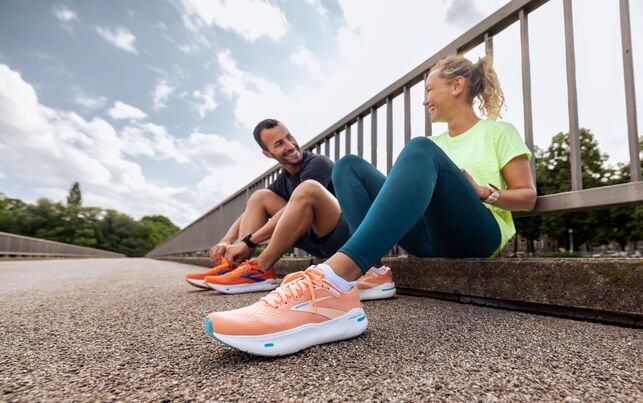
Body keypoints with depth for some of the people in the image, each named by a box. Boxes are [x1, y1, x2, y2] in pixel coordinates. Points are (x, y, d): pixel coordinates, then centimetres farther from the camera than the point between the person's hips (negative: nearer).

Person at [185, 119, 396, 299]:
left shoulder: (317, 164, -11)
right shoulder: (284, 179, 12)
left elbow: (296, 206, -22)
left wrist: (248, 241, -22)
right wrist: (227, 242, -8)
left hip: (345, 235, -7)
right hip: (318, 240, 7)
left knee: (307, 188, -34)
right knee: (260, 197, 4)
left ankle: (261, 270, -27)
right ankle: (234, 265, -13)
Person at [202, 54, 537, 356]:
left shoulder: (499, 131, 15)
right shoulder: (438, 143, 29)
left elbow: (528, 197, 9)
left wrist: (482, 192, -8)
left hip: (478, 234, -4)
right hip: (429, 236, 5)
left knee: (421, 150, -32)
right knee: (350, 165, -7)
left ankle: (334, 280, -55)